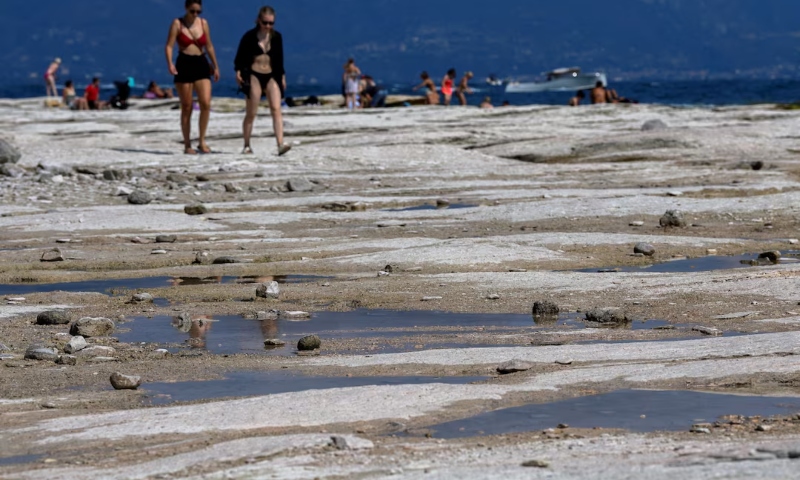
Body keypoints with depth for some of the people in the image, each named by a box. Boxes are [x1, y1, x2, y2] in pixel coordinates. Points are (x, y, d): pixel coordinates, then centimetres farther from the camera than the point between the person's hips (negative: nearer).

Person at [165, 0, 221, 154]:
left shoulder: (203, 23, 8)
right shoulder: (177, 23, -2)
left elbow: (209, 46, 16)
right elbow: (169, 46, -8)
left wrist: (215, 66, 19)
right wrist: (170, 63, -23)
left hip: (201, 65, 3)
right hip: (184, 66, -3)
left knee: (206, 104, -12)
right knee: (187, 108, 1)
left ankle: (202, 141, 1)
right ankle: (187, 145, 9)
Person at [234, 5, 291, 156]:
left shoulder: (276, 37, 7)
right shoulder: (250, 36, -4)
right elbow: (240, 55, -1)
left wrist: (282, 76, 15)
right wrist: (238, 71, -12)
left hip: (271, 76, 3)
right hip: (254, 76, -3)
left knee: (276, 109, -12)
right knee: (251, 113, 1)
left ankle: (280, 145, -21)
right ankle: (247, 146, 12)